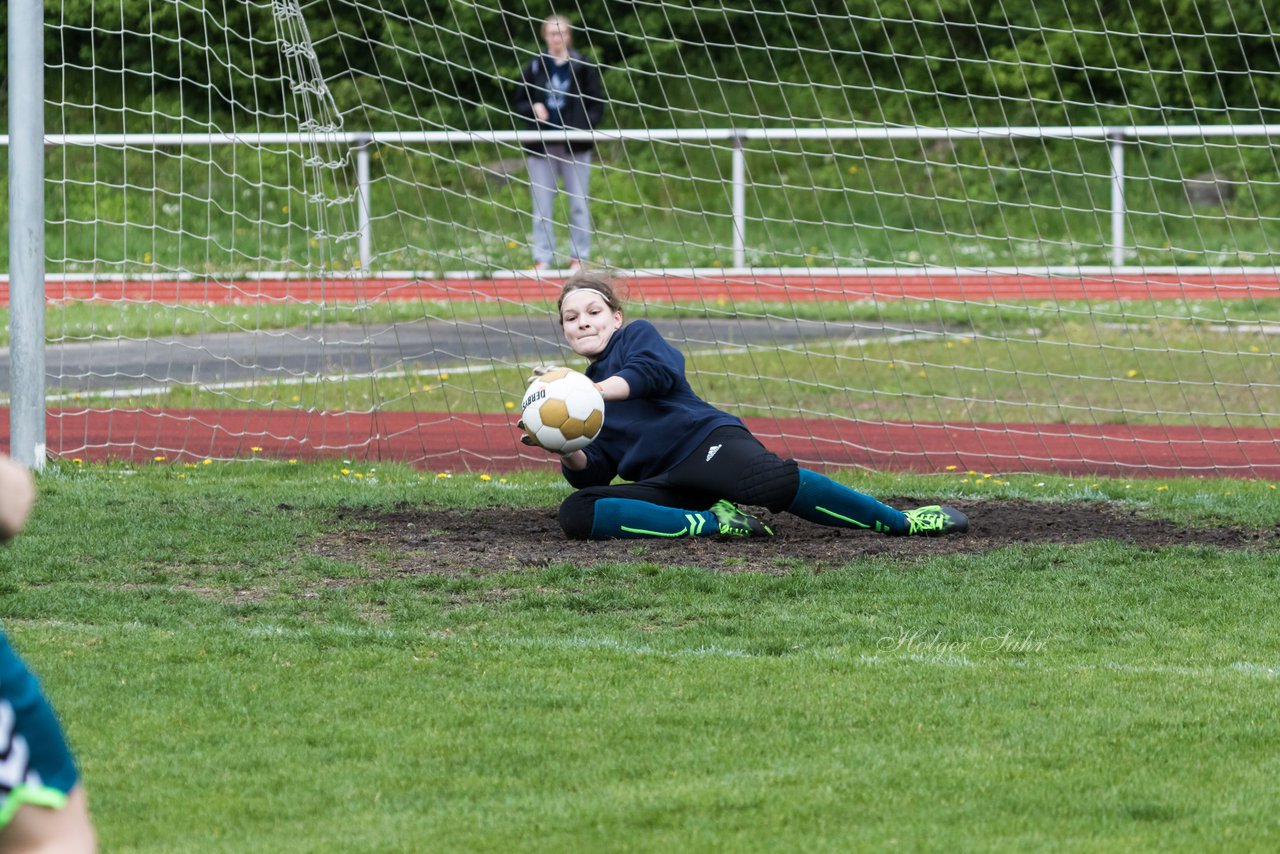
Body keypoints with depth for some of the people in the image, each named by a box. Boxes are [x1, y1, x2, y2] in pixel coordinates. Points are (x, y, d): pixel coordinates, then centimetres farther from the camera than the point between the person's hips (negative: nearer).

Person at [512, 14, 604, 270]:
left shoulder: (582, 66, 2)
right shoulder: (535, 67, 7)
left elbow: (596, 104, 3)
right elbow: (520, 102, 12)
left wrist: (585, 127, -13)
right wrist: (533, 109, -9)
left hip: (575, 145, -2)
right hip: (541, 145, 2)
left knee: (578, 203, 2)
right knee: (541, 204, 2)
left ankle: (579, 256, 8)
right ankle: (543, 257, 6)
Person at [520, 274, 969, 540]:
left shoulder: (637, 336, 14)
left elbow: (658, 370, -12)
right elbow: (593, 472, 20)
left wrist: (594, 392, -25)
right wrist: (568, 451, -2)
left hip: (707, 442, -5)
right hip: (664, 484, 5)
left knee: (774, 481, -37)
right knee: (575, 513, -22)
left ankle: (902, 522, -33)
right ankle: (712, 523, -22)